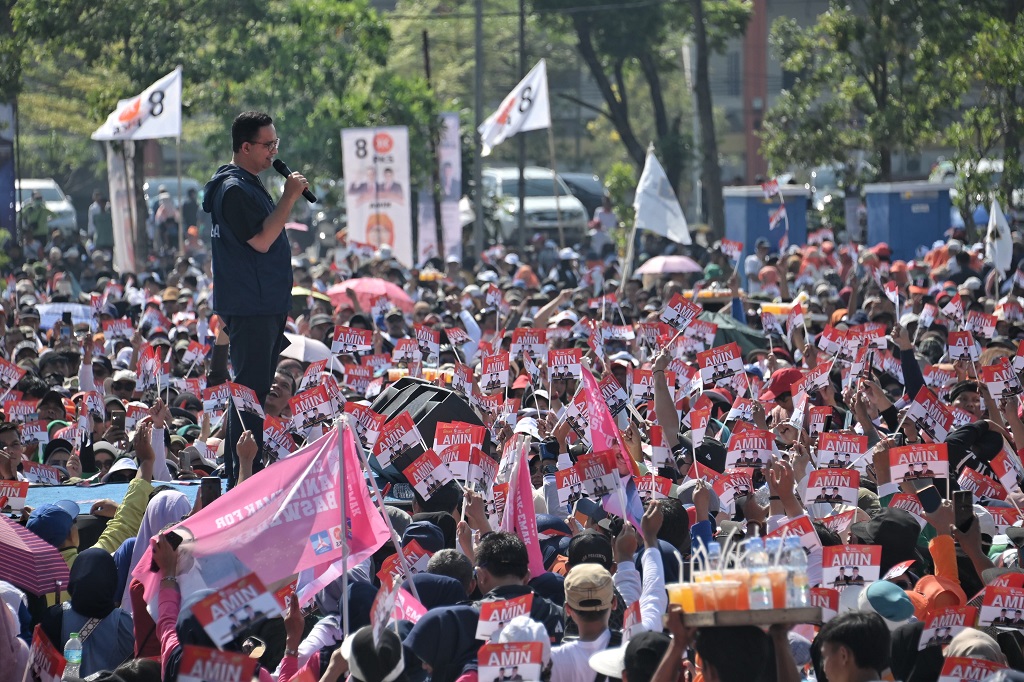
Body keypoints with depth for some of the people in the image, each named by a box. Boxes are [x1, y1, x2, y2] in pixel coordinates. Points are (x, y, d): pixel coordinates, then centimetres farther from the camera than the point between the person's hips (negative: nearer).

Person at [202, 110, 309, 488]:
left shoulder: (249, 184, 19)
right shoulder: (233, 188, -14)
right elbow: (261, 240, -21)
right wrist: (289, 197, -18)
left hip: (264, 307, 11)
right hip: (248, 309, -11)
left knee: (256, 391, 13)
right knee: (251, 390, -11)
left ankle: (242, 473, 18)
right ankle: (244, 477, -11)